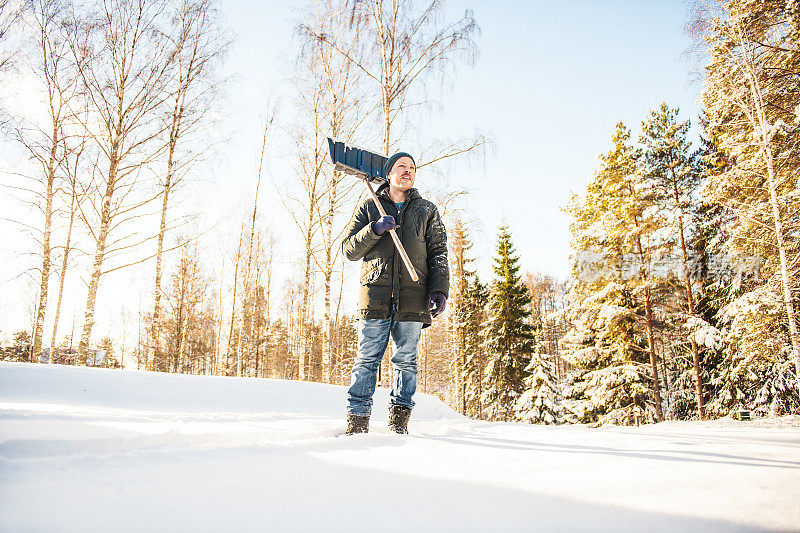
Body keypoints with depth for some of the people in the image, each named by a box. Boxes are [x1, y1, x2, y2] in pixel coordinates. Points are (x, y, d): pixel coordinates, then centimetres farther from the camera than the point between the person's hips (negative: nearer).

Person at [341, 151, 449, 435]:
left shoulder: (427, 210, 18)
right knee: (367, 360, -2)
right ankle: (357, 421, 4)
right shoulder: (370, 207, 16)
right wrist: (375, 229, -8)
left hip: (413, 298, 1)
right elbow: (349, 249, 9)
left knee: (406, 361, 3)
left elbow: (438, 254, 11)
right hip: (375, 295, -1)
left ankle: (400, 421, 12)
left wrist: (439, 290, -3)